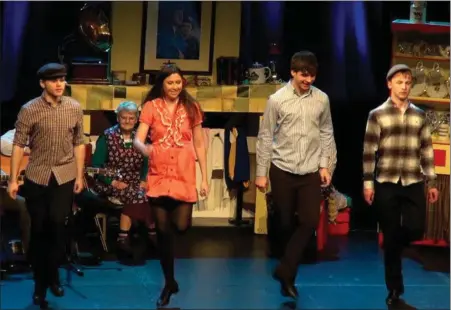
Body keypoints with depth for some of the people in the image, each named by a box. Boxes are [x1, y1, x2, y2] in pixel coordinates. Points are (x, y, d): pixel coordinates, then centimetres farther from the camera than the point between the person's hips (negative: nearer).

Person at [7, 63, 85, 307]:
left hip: (65, 176, 1)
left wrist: (80, 175, 6)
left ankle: (53, 276, 16)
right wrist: (13, 179, -7)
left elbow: (78, 143, 8)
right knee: (39, 229, 6)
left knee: (58, 226, -5)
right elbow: (18, 145, -5)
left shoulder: (75, 108, 1)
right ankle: (40, 283, 19)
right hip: (37, 176, -1)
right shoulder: (29, 110, -6)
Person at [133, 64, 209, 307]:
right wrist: (143, 148, -30)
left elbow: (199, 145, 7)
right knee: (163, 231, 4)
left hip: (184, 177, 0)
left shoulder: (191, 107, 4)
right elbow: (138, 139, -6)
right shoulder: (151, 106, 0)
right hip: (158, 176, 0)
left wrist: (205, 178, 4)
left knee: (181, 226, -12)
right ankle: (169, 282, 21)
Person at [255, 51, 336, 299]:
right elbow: (265, 137, -4)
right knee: (284, 223, 6)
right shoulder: (277, 99, -7)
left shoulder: (321, 99, 0)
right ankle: (288, 271, 27)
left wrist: (324, 165, 4)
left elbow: (326, 133, 9)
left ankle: (285, 270, 2)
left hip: (310, 172, 2)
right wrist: (261, 173, -4)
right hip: (282, 170, -2)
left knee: (309, 222, -7)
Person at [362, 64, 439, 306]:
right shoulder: (377, 115, 1)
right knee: (390, 237, 2)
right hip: (386, 184, -2)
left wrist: (432, 182, 8)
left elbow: (427, 150, 11)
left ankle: (397, 243, 29)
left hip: (414, 183, 2)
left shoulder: (419, 115, 10)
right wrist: (368, 182, -7)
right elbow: (369, 151, -2)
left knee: (415, 231, -8)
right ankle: (394, 288, 15)